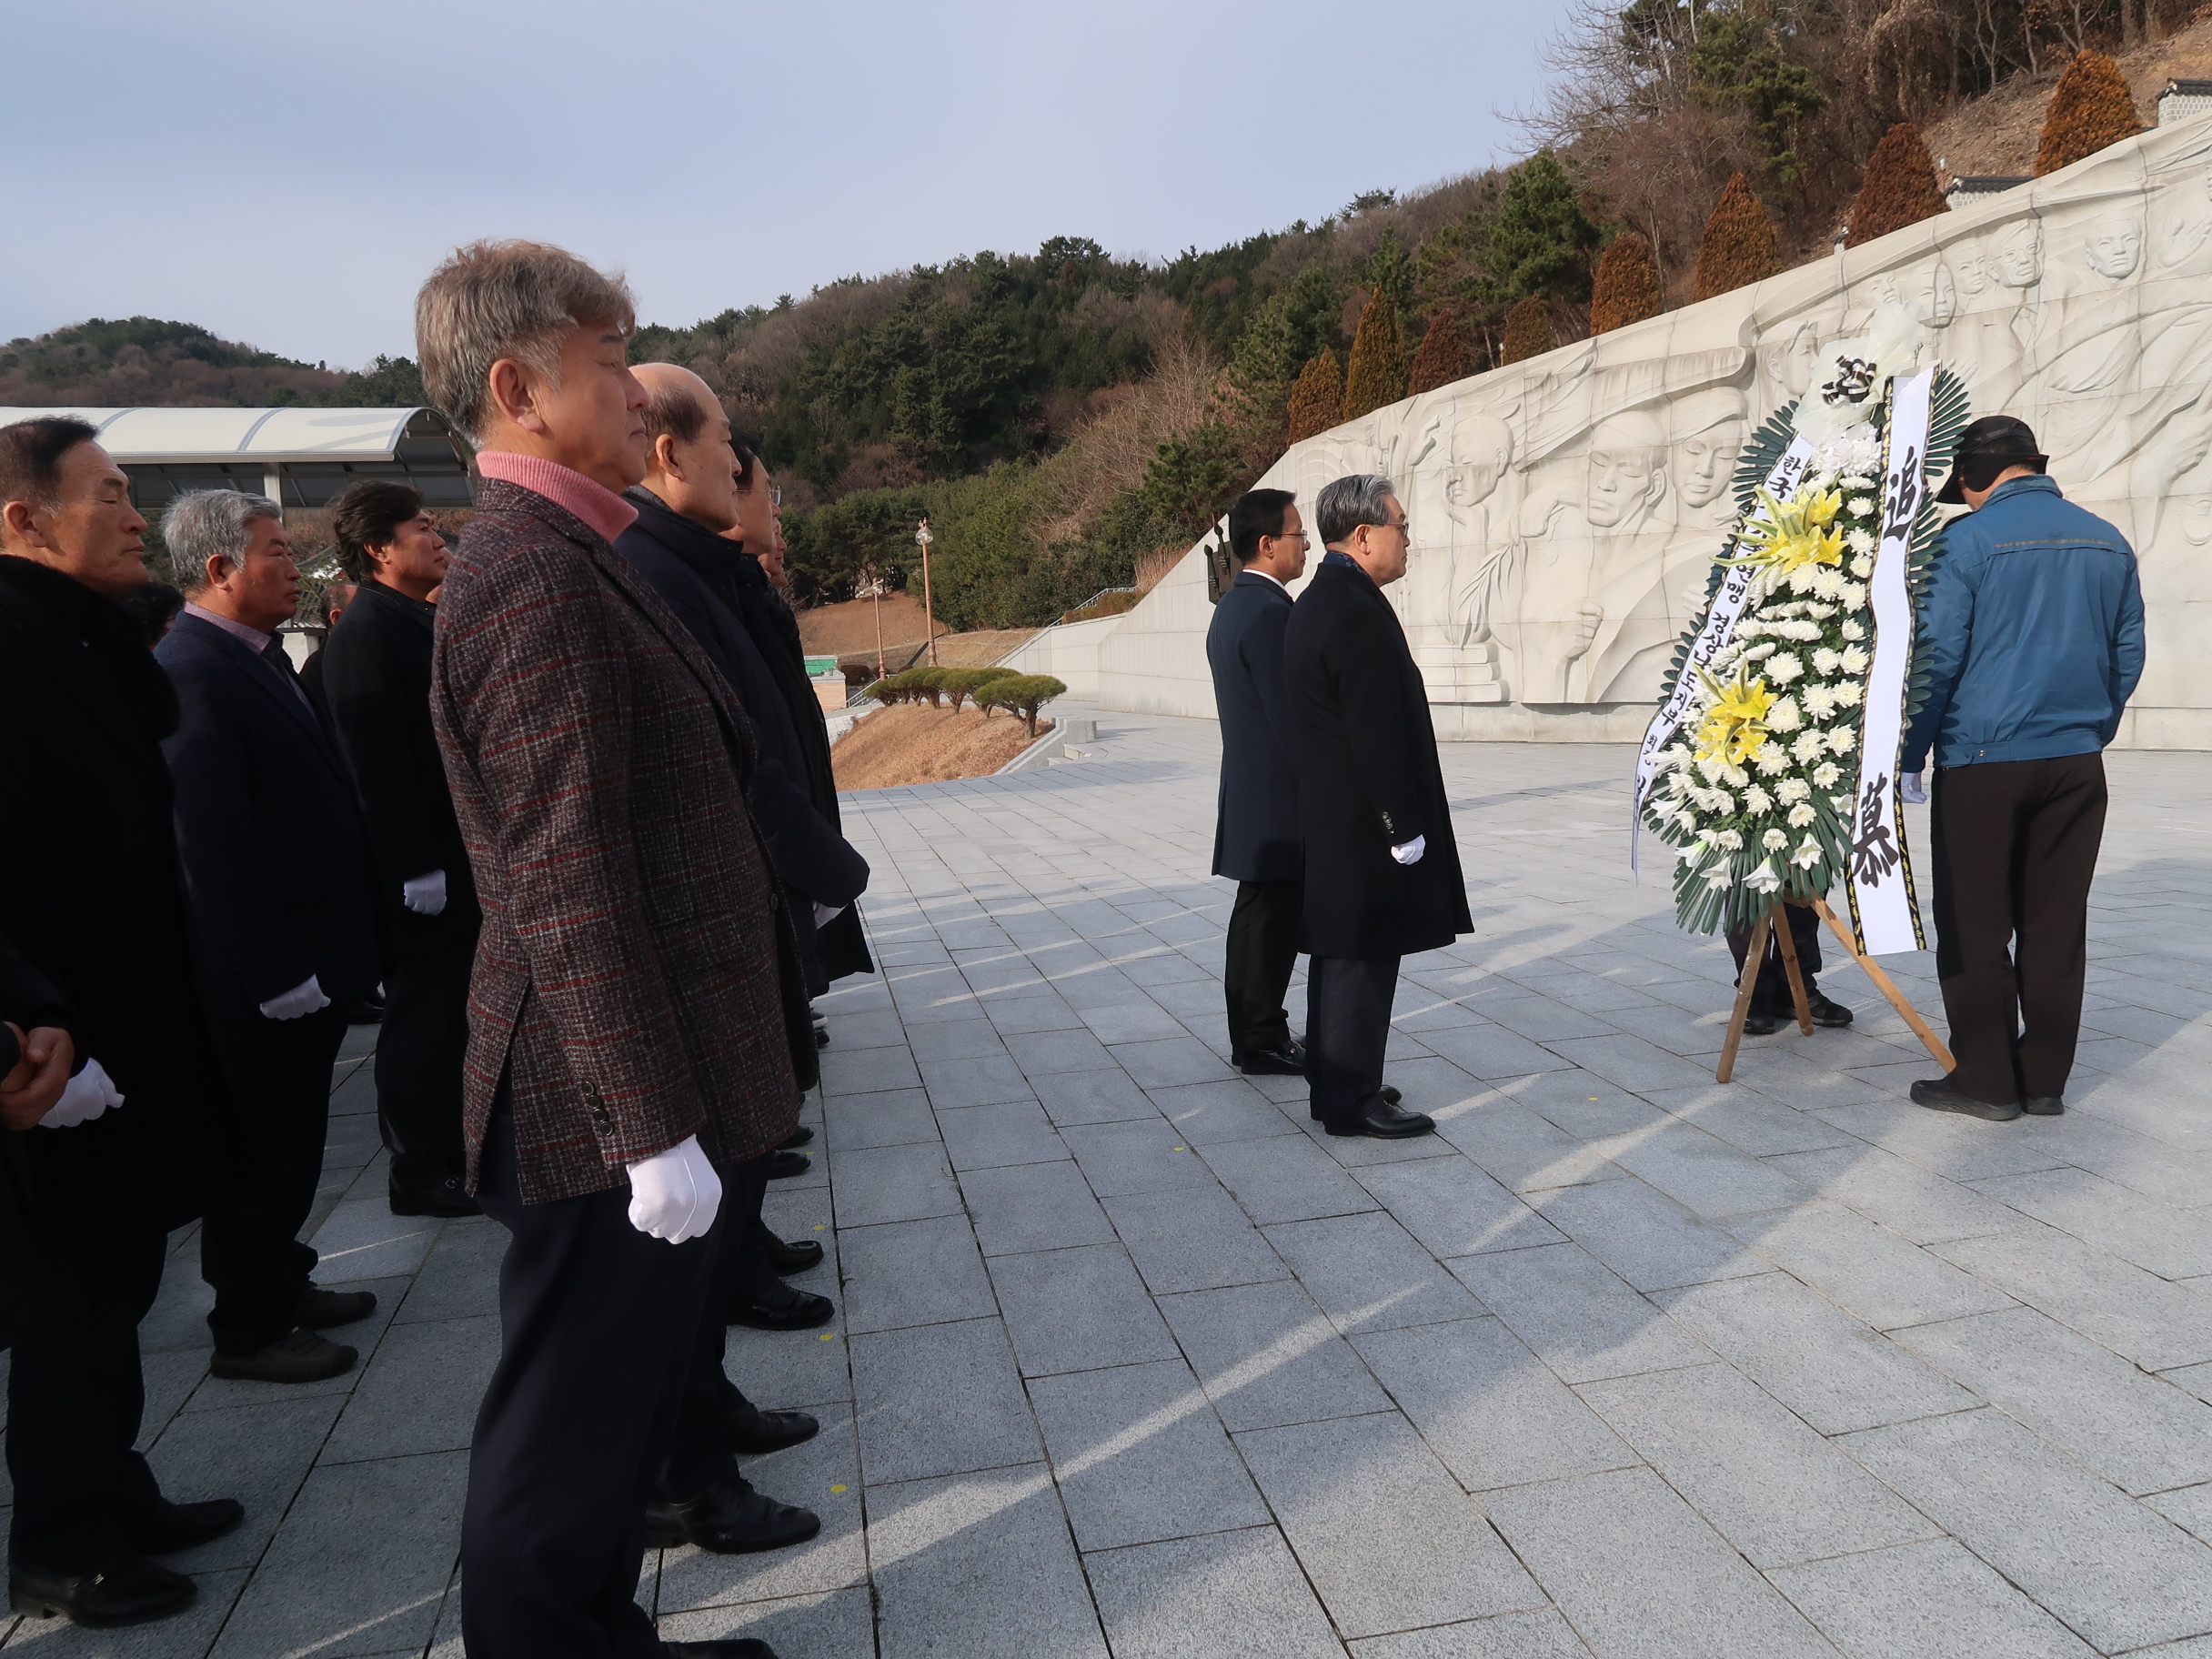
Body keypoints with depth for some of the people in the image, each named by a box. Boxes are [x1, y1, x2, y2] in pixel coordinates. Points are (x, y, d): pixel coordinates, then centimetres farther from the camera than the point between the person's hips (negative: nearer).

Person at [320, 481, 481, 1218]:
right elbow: (378, 759, -21)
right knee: (421, 1016, 1)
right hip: (419, 869, -9)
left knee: (445, 1013, 16)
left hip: (455, 855, 9)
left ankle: (448, 1150, 28)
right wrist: (418, 868, -22)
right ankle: (419, 1173, 14)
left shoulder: (419, 619, 13)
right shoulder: (368, 629, -15)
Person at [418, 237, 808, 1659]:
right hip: (612, 1112, -10)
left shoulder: (572, 560, 13)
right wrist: (654, 1127, -21)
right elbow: (568, 885, -24)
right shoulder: (539, 579, -19)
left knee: (625, 1398, 22)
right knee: (576, 1426, 7)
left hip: (651, 1088, 10)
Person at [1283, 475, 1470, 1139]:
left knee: (1340, 956, 16)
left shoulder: (1313, 603, 12)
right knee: (1363, 960, -2)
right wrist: (1405, 830, -17)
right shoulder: (1359, 612, -20)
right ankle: (1352, 1101, 8)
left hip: (1328, 816, 10)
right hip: (1365, 824, -10)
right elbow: (1377, 735, -22)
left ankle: (1335, 1083, 27)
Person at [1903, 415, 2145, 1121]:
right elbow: (2128, 655, 14)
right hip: (2077, 763, 5)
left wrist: (1909, 757, -4)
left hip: (1982, 761, -5)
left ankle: (1986, 1082, 8)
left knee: (1975, 929, 4)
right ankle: (2045, 1080, 18)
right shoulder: (2108, 542, 9)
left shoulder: (1967, 540, -9)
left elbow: (1937, 657, -11)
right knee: (2057, 926, 11)